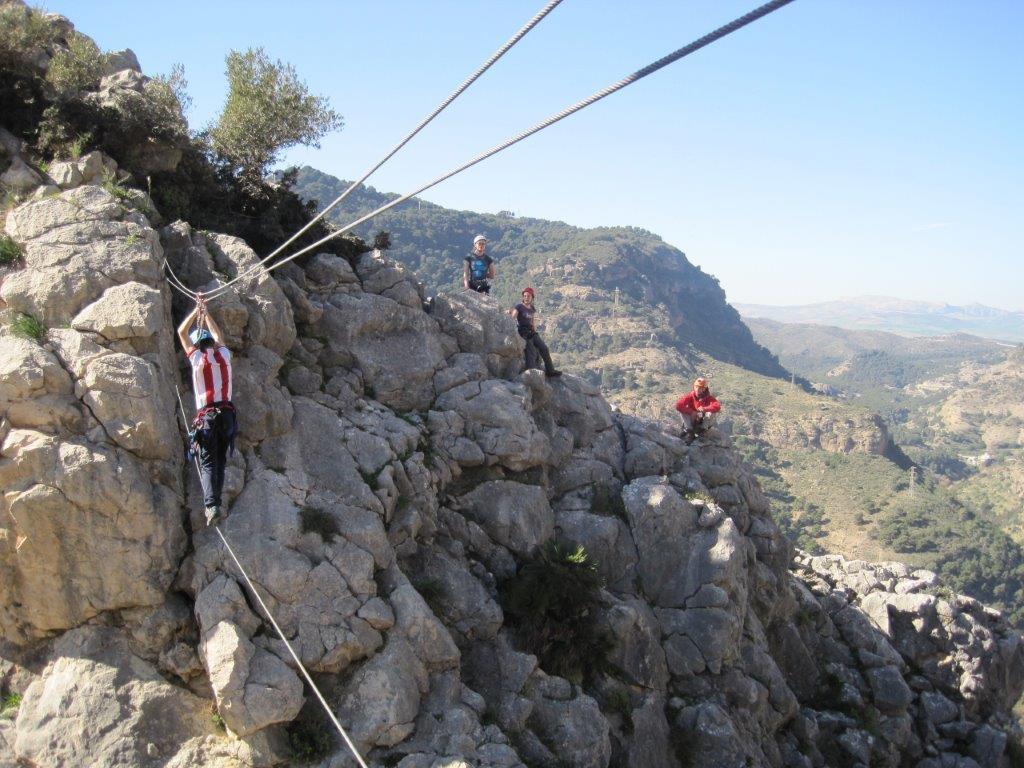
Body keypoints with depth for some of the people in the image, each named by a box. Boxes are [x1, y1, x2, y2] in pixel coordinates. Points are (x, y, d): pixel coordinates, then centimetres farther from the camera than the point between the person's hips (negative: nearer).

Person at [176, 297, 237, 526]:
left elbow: (181, 332, 17)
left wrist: (197, 311, 24)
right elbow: (217, 335, 32)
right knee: (220, 461, 10)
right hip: (227, 413, 3)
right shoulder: (224, 355, 11)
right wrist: (205, 312, 38)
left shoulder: (198, 358, 3)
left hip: (207, 415, -3)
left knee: (207, 462, -6)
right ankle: (216, 500, 3)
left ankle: (211, 505, -21)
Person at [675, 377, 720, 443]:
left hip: (704, 421, -2)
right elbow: (678, 405, -22)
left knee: (711, 413, -28)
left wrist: (704, 409, -44)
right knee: (682, 411, -22)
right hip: (691, 420, 2)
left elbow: (717, 407, -34)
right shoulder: (690, 396, -11)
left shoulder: (709, 397, -15)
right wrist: (691, 412, -28)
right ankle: (689, 432, -21)